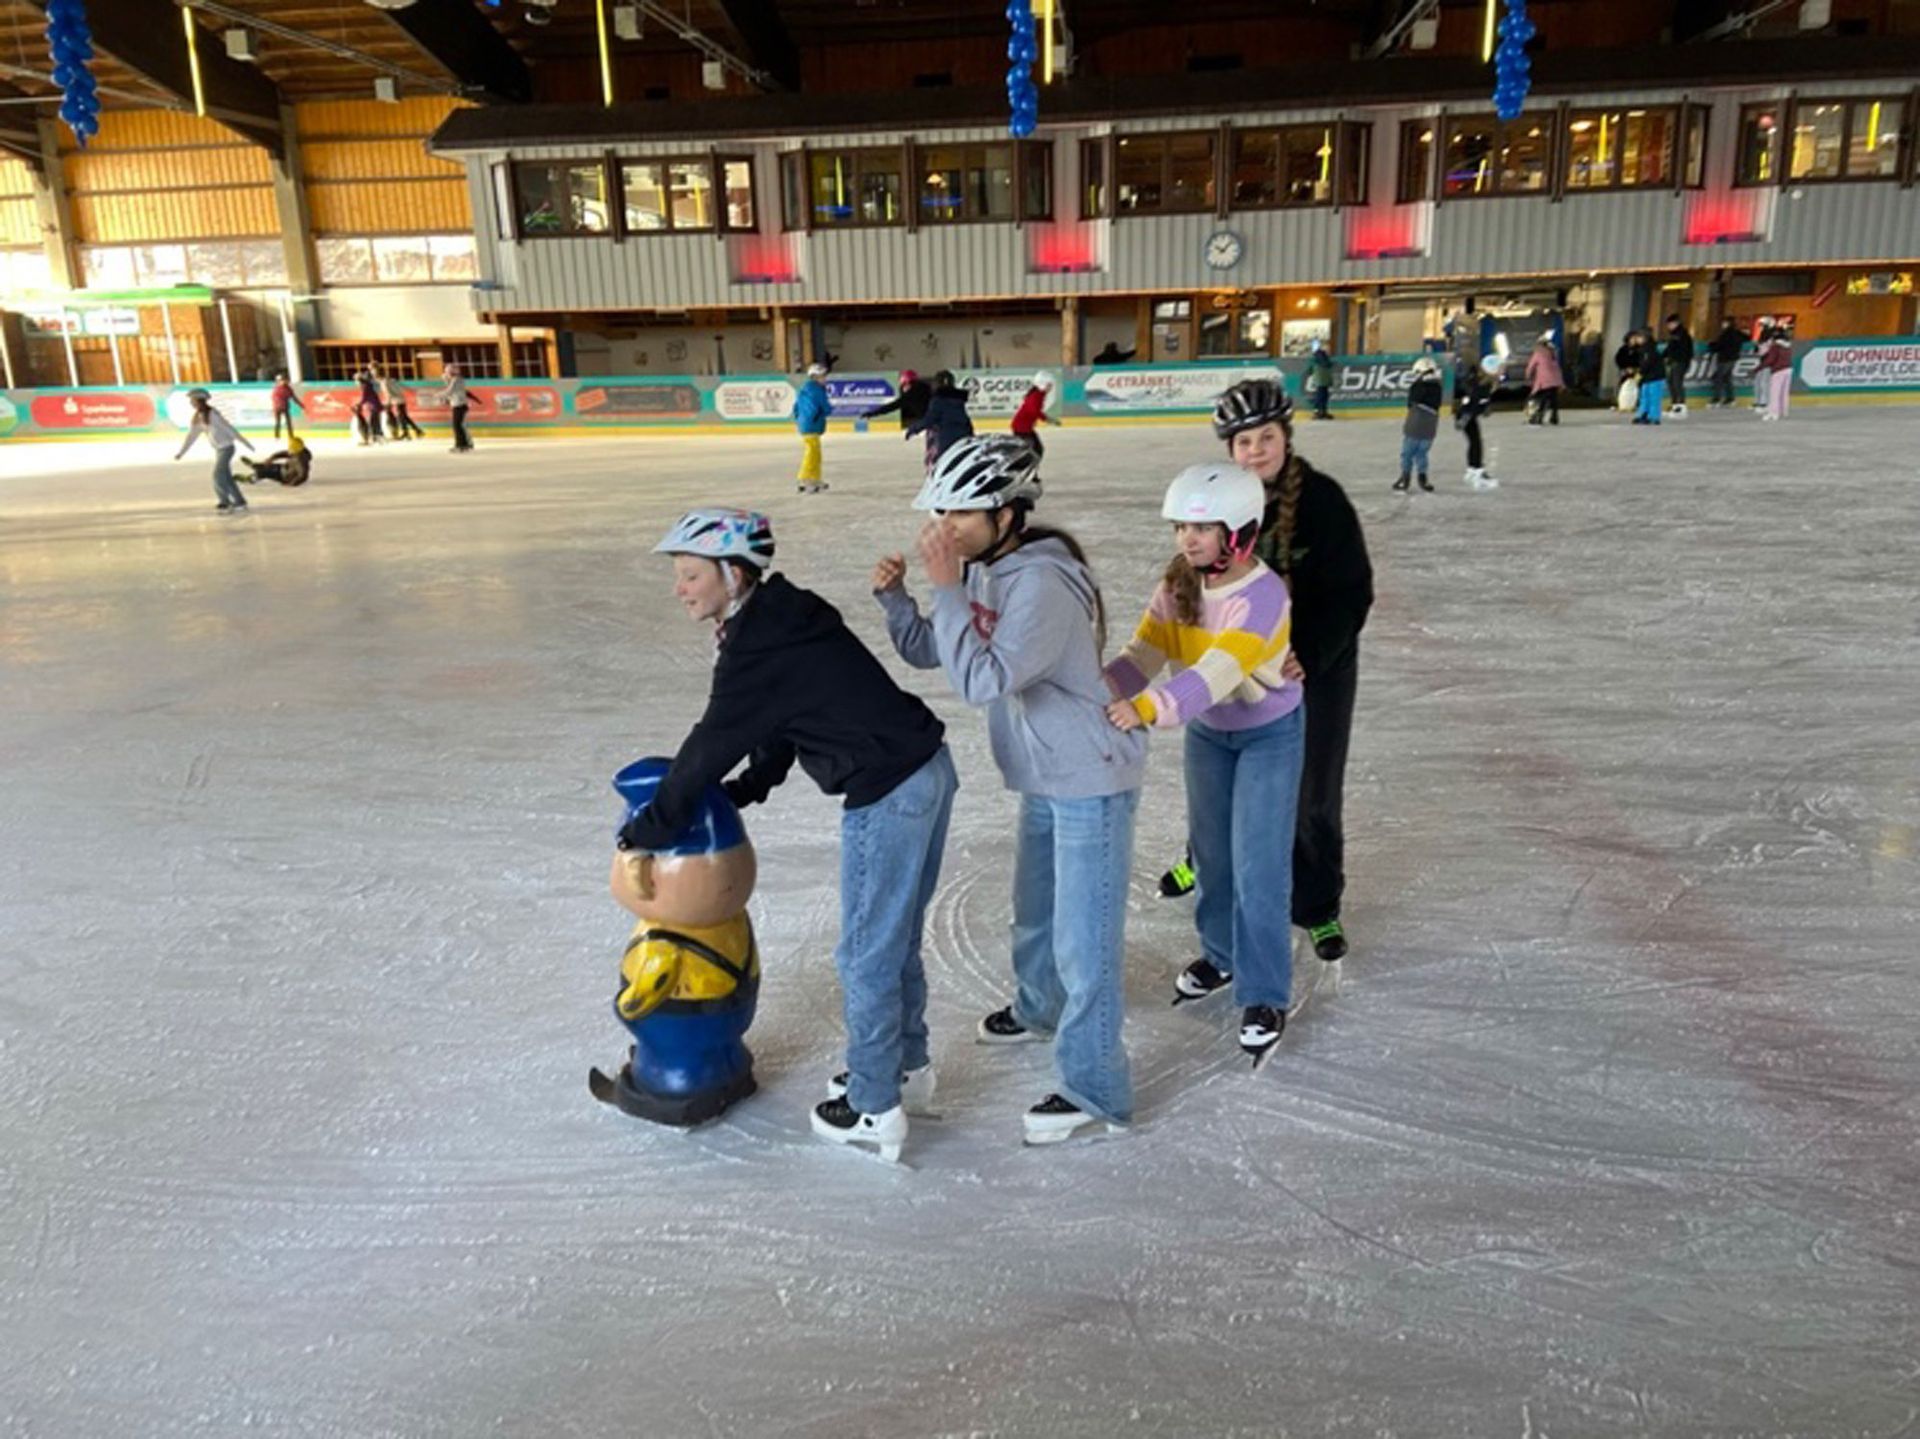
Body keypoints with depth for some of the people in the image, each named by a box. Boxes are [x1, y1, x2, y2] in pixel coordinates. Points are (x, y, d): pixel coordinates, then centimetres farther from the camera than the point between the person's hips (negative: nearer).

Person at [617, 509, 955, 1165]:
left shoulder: (754, 648, -18)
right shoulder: (785, 617, 11)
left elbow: (713, 746, -11)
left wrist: (646, 829, 1)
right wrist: (747, 789, 17)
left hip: (888, 796, -10)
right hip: (930, 768, 10)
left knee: (867, 956, 3)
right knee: (897, 938, 22)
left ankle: (874, 1110, 17)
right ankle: (907, 1063, 38)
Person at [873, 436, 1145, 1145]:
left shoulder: (1043, 582, -27)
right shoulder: (984, 567, 1)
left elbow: (983, 680, -34)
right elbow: (927, 651, 8)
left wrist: (947, 588, -30)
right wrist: (894, 596, -9)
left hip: (1091, 780, -10)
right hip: (1045, 776, 10)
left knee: (1083, 940, -1)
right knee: (1034, 909, 28)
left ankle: (1093, 1089, 13)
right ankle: (1039, 1007, 53)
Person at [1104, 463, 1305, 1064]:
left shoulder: (1262, 594, -31)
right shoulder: (1178, 584, -10)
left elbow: (1217, 673, -43)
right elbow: (1144, 653, -18)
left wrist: (1148, 709, -58)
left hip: (1269, 734, -6)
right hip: (1207, 732, 6)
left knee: (1257, 868, -6)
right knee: (1210, 852, 16)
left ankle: (1264, 997, 6)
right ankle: (1222, 954, 38)